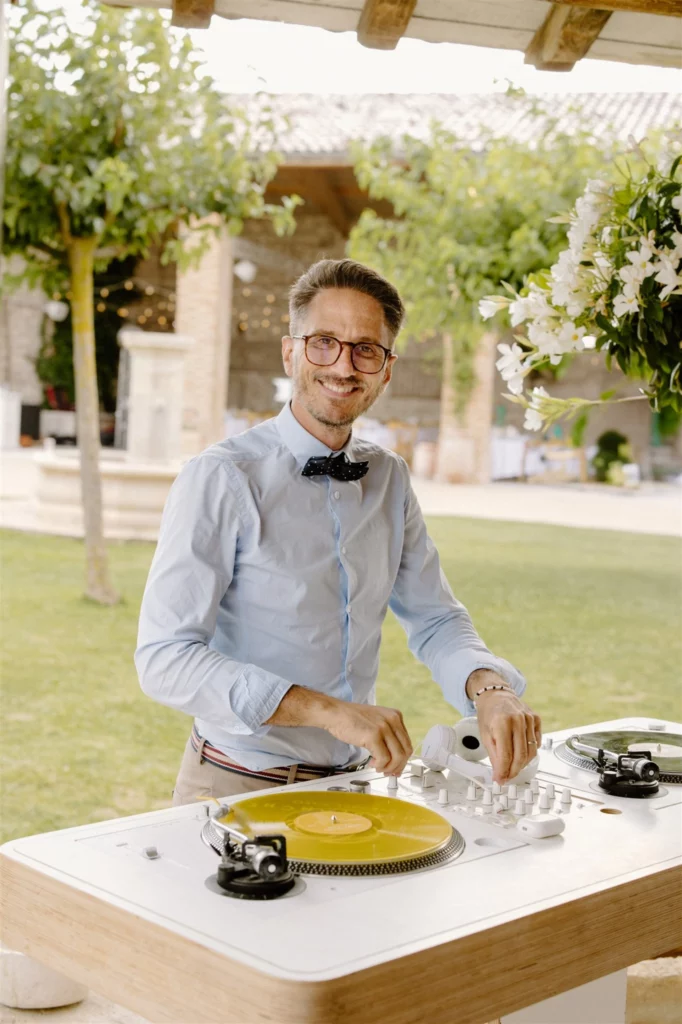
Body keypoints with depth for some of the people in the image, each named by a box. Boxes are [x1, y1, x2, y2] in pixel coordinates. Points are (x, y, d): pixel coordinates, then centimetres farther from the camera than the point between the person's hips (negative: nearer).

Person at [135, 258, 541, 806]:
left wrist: (491, 689, -11)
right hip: (239, 790, -5)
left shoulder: (390, 479, 7)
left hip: (355, 778, 5)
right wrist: (330, 710, -28)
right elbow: (164, 658, -19)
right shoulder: (219, 478, -13)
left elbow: (435, 618, 11)